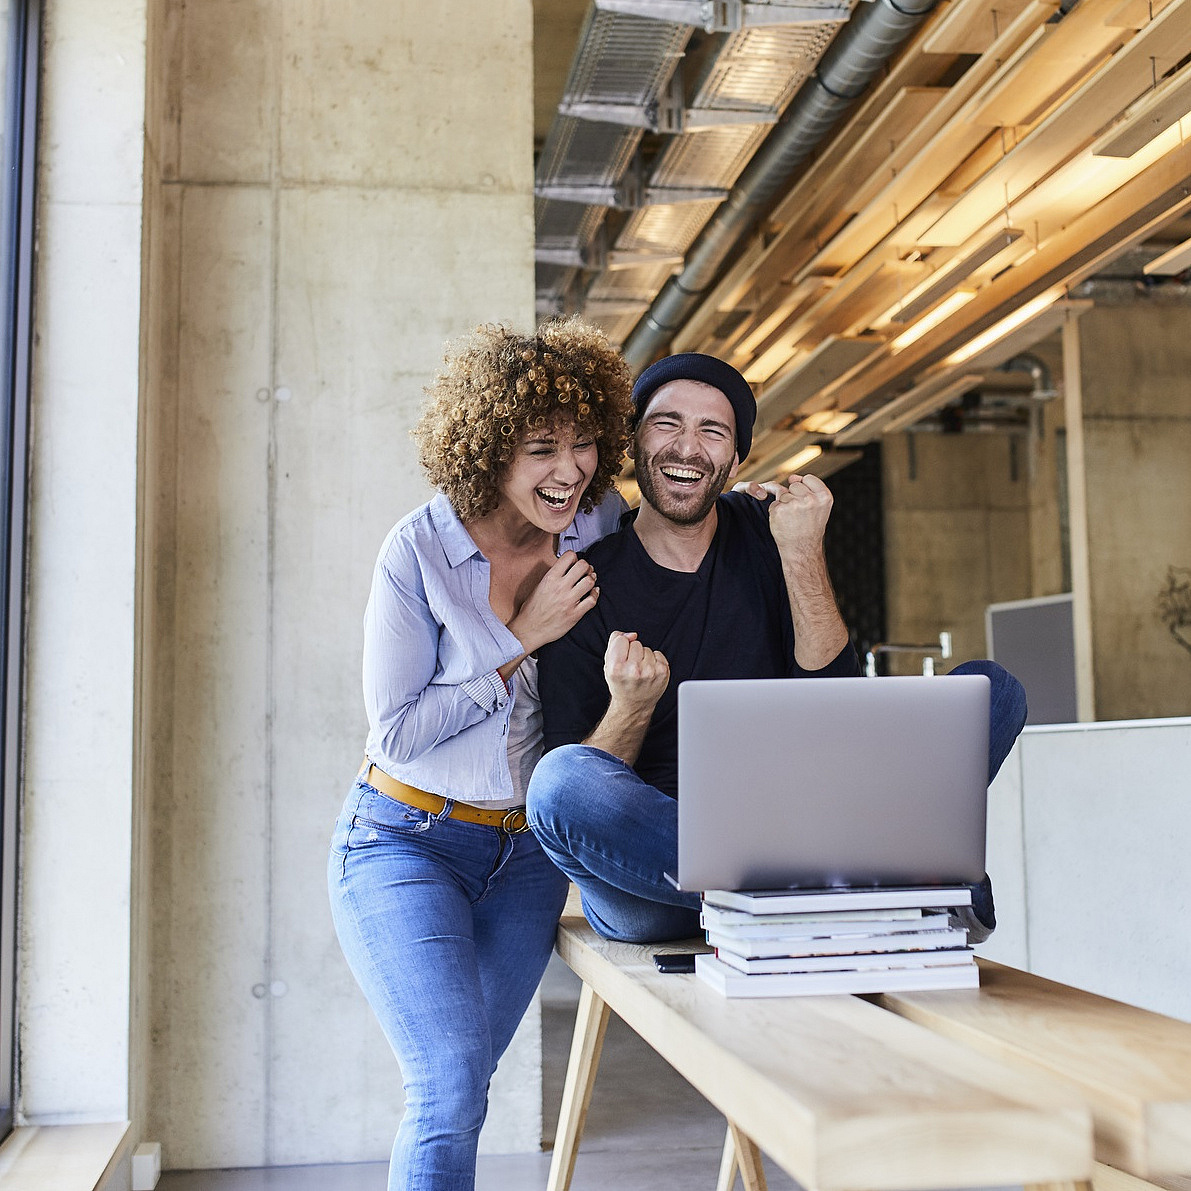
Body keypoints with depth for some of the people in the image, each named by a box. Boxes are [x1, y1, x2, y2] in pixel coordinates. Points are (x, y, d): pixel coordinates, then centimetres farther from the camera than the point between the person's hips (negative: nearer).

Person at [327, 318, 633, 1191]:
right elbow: (398, 731, -14)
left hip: (527, 851, 4)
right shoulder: (420, 551, -17)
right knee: (452, 1086, -18)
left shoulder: (599, 529, -5)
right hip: (406, 840, -4)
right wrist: (522, 637, -19)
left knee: (455, 1093, 12)